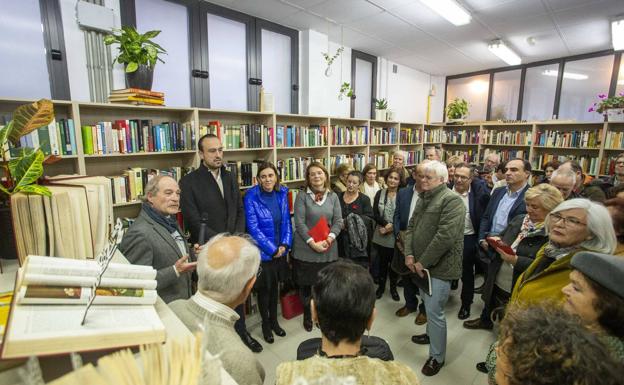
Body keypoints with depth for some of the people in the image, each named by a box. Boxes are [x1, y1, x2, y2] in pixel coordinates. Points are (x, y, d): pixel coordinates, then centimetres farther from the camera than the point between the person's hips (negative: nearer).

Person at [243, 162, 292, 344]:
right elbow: (253, 227, -17)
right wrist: (272, 249, -15)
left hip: (280, 251, 4)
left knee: (275, 286, 19)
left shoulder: (282, 194, -2)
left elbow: (286, 221, 3)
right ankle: (265, 324, 34)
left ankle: (274, 320, 39)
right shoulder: (251, 197, -15)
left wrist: (285, 244, -9)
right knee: (264, 288, 12)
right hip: (262, 252, -4)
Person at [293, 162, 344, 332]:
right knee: (306, 283, 9)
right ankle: (307, 315, 32)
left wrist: (329, 239, -12)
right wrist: (313, 243, -16)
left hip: (328, 249, 2)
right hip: (306, 248, -2)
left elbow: (338, 221, 2)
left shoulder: (333, 196, 5)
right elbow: (299, 223, -10)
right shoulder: (302, 196, -5)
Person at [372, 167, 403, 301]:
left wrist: (391, 227, -16)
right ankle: (381, 286, 31)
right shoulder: (380, 193, 2)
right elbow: (375, 214, -4)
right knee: (382, 261, 14)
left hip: (396, 235, -2)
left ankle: (393, 287, 31)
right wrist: (386, 224, -17)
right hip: (381, 235, 2)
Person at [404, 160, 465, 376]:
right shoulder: (424, 198, 11)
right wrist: (409, 254, -3)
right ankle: (431, 334, 47)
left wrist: (423, 262, -18)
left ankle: (437, 357, 20)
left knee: (434, 311, 1)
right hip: (423, 264, 8)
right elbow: (411, 227, 10)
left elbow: (445, 237, -25)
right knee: (429, 306, 24)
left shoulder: (451, 200, -17)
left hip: (439, 266, -8)